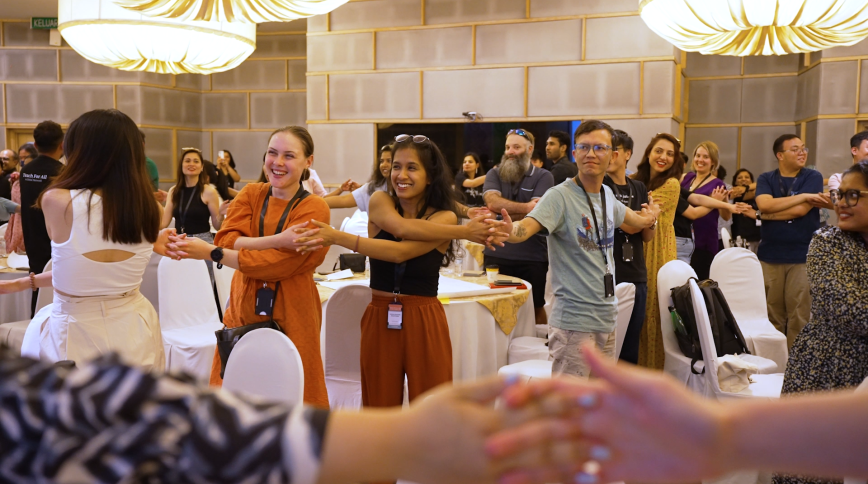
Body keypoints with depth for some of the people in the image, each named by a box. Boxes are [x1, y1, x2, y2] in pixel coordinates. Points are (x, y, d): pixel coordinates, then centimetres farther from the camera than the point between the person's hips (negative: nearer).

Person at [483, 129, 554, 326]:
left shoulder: (543, 177, -2)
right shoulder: (494, 174, 5)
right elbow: (492, 202, -13)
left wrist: (497, 216, -12)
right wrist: (526, 207, -17)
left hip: (532, 258, -2)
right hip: (496, 255, 2)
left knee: (535, 307, 13)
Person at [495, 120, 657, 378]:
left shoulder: (607, 195, 9)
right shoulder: (560, 195, -14)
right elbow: (528, 226, -32)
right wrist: (511, 232, -51)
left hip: (607, 316, 8)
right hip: (574, 320, -8)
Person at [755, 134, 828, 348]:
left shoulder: (813, 177, 3)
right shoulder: (766, 179, 8)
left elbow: (800, 211, -11)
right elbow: (764, 204, -12)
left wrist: (767, 214, -2)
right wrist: (804, 196, -13)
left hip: (803, 257, -2)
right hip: (770, 256, 2)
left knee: (800, 316, -3)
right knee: (771, 314, 6)